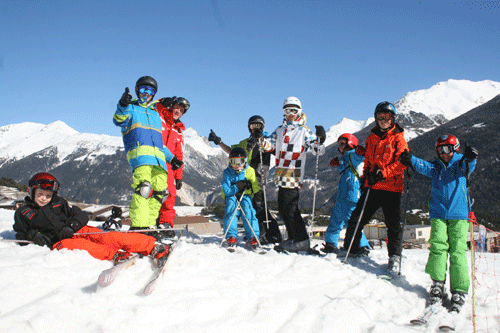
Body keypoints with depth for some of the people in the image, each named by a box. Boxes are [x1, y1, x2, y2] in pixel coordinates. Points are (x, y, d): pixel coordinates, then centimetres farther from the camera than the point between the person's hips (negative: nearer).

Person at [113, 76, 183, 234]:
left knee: (159, 191, -7)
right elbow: (118, 120, -5)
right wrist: (122, 106, -24)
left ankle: (149, 224, -3)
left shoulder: (156, 114, 32)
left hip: (158, 157, 6)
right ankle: (139, 225, -28)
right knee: (143, 186, -25)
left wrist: (171, 158, 28)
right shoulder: (131, 108, 17)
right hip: (139, 153, -6)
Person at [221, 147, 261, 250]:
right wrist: (237, 187, -29)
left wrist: (248, 186, -23)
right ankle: (231, 236, -24)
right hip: (231, 196, 0)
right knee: (231, 206, -29)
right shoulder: (227, 173, -4)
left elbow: (256, 189, -4)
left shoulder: (249, 171, -1)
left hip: (245, 196, 0)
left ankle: (252, 237, -23)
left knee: (248, 210, -26)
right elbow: (226, 191, -15)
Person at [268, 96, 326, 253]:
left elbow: (317, 149, -6)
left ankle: (302, 241, -3)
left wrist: (320, 140, -26)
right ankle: (293, 239, 19)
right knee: (282, 207, 10)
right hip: (282, 175, 7)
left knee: (289, 208, -10)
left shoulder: (304, 131, -1)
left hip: (293, 175, -7)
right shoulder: (279, 130, 18)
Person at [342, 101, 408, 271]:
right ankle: (350, 250, 17)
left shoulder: (398, 138, 0)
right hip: (372, 186, 4)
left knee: (394, 223, -5)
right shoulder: (371, 138, 16)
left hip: (391, 187, -4)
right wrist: (366, 177, 13)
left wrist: (383, 173, -19)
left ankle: (395, 257, 6)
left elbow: (402, 163, -9)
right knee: (356, 218, 3)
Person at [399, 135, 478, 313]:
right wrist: (411, 160, -28)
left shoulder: (460, 164, 8)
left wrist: (470, 158, -40)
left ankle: (459, 291, -2)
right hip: (438, 214, 2)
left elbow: (469, 165, -15)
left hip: (459, 215, -2)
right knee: (438, 246, -11)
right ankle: (437, 283, -2)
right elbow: (424, 166, -6)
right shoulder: (436, 166, 13)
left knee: (458, 251, -7)